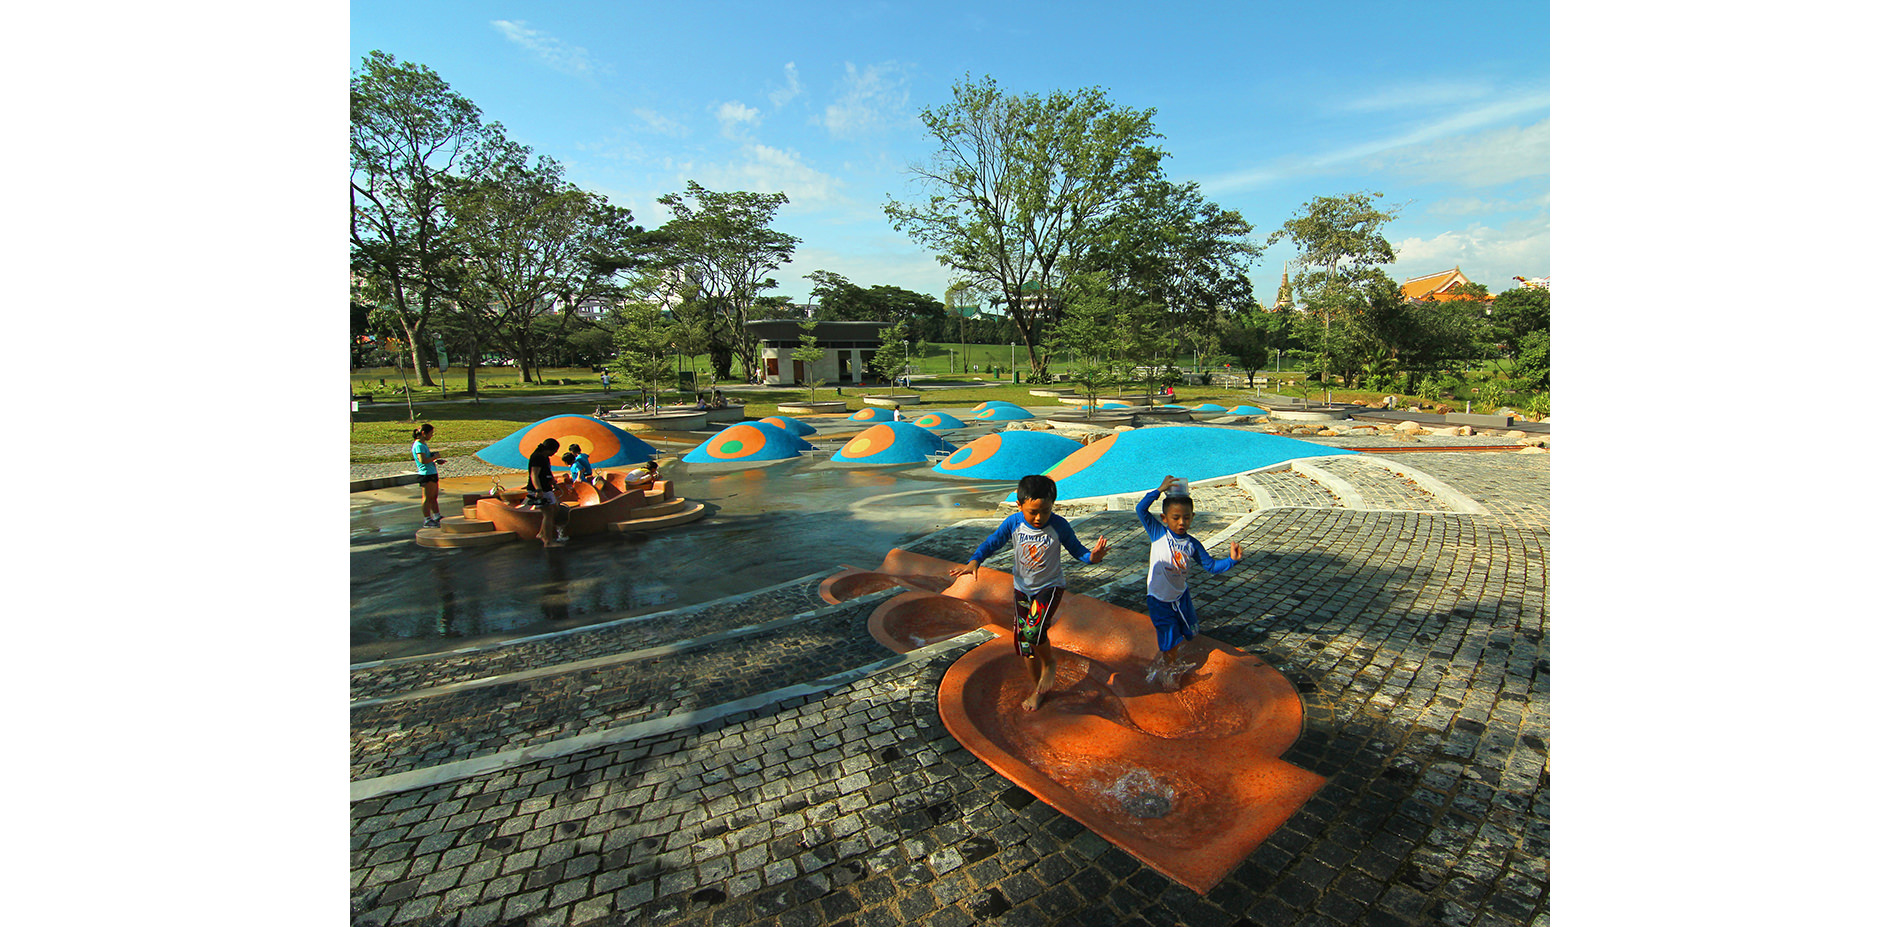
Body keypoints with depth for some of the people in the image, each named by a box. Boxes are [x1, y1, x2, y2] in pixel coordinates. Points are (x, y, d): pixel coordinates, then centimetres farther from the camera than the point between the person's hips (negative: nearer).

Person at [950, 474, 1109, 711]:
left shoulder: (1059, 525, -18)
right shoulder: (1013, 523, -14)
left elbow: (1076, 549, -8)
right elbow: (992, 542, -6)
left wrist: (1092, 556, -29)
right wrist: (973, 562, -22)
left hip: (1050, 586, -3)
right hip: (1023, 588, 3)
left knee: (1033, 630, -26)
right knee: (1024, 640, 9)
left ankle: (1049, 661, 9)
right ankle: (1036, 687, 32)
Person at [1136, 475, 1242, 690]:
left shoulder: (1191, 544, -6)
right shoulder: (1158, 534, -15)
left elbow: (1211, 565, -1)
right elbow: (1140, 509, -25)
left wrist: (1231, 560, -17)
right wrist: (1159, 490, -31)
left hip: (1181, 597, 4)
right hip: (1159, 600, -4)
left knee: (1188, 633, 21)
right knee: (1170, 642, 3)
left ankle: (1165, 660, 48)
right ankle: (1170, 672, 33)